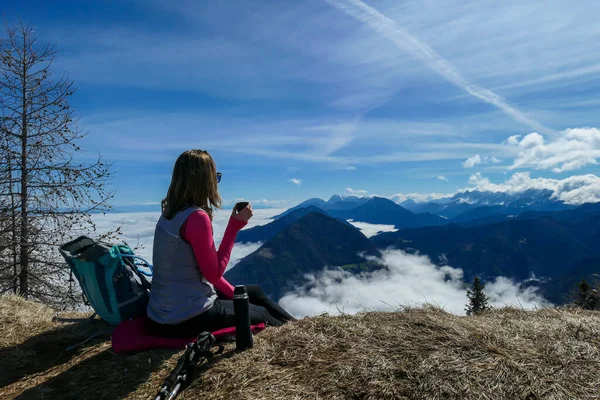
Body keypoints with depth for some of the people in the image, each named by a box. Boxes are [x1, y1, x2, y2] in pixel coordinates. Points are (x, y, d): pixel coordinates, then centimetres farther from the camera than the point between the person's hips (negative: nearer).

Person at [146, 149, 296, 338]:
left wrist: (234, 294, 10)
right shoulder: (196, 217, -25)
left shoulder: (171, 213, 3)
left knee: (254, 292, 22)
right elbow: (214, 274, -19)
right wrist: (235, 226, -17)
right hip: (184, 318, -8)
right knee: (260, 315, 13)